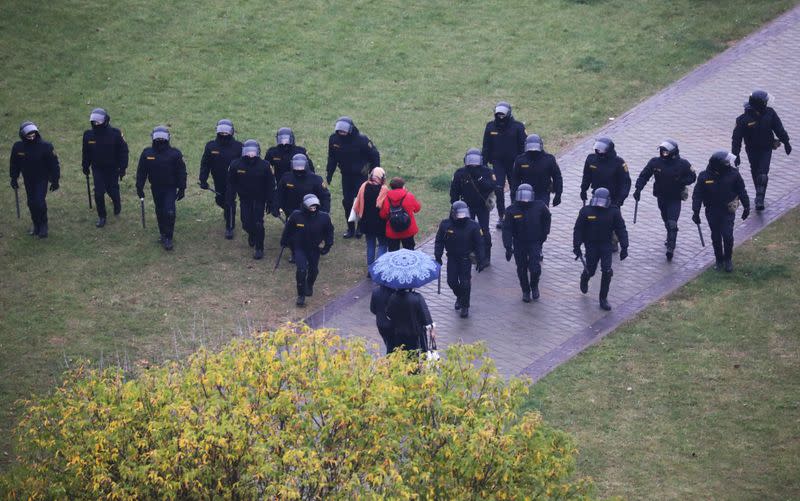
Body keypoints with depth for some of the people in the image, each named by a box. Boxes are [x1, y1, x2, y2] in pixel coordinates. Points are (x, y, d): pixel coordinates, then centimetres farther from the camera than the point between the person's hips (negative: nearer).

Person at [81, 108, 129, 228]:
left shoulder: (115, 134, -16)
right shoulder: (88, 135, -8)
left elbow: (123, 151, -8)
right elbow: (86, 153, 7)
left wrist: (122, 168, -9)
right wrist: (85, 166, 13)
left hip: (112, 168, -2)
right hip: (97, 169, 2)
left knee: (112, 190, 9)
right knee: (98, 193, -3)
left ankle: (117, 204, 43)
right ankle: (101, 217, 13)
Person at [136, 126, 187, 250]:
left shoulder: (175, 154, -9)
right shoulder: (147, 153, -3)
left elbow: (181, 172, -2)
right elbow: (141, 172, 5)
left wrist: (182, 188, -3)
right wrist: (139, 187, 3)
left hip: (170, 188, -3)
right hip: (156, 188, 3)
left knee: (169, 212, -13)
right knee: (160, 212, 14)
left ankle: (168, 239, -5)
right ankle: (163, 234, 31)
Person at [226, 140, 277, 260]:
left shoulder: (264, 166, -13)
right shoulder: (236, 165, -10)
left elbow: (270, 186, -6)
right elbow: (231, 184, 1)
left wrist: (271, 203, -6)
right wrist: (231, 199, 1)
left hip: (259, 199, -2)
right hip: (245, 199, 2)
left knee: (258, 224, -8)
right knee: (246, 224, 2)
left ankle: (259, 249, 7)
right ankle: (252, 234, 39)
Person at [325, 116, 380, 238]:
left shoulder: (361, 140, -22)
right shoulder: (334, 139, -9)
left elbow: (374, 155, -10)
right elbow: (332, 157, 8)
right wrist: (329, 173, 7)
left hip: (360, 174, -4)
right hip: (346, 175, 4)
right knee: (347, 202, 4)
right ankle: (350, 229, 15)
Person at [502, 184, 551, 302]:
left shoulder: (539, 207, -9)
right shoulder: (512, 211, -13)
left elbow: (546, 219, 12)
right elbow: (507, 230, -14)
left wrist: (544, 234, 8)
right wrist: (508, 247, -21)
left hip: (535, 243, 0)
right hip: (519, 245, 0)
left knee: (535, 268, -9)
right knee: (522, 269, 9)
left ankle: (534, 286, 23)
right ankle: (525, 291, 31)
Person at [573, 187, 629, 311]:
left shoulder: (613, 212, -5)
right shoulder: (586, 211, -7)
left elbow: (621, 230, 0)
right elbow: (578, 230, -2)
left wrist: (624, 247, -6)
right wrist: (576, 247, -7)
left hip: (606, 245, 0)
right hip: (591, 244, 0)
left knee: (607, 271, -11)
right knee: (590, 270, 3)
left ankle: (603, 298, 2)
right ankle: (584, 279, 43)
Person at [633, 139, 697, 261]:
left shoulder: (682, 164, -16)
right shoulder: (655, 162, -11)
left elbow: (692, 177, -5)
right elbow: (644, 175, -6)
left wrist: (681, 182, -24)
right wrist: (638, 189, -19)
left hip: (675, 199, -4)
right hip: (661, 197, 4)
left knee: (672, 223, -13)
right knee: (667, 222, 21)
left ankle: (670, 247, -9)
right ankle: (671, 239, 44)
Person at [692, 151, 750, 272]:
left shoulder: (733, 174, -12)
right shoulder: (704, 177, -13)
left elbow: (742, 191, 1)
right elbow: (697, 195, -4)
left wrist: (746, 207, 7)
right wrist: (696, 212, -7)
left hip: (727, 211, -1)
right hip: (712, 212, 1)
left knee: (727, 236, -7)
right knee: (716, 237, 10)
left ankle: (728, 259, 14)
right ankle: (719, 260, 28)